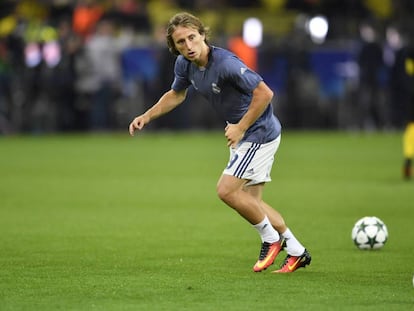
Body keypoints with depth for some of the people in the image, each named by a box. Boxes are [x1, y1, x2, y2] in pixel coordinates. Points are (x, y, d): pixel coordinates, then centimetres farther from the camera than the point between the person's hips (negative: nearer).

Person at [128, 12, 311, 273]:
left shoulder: (226, 63, -29)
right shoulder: (185, 64, -3)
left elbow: (264, 93, -30)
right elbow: (176, 94, 18)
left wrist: (241, 128, -25)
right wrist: (146, 117, 8)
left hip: (259, 132, -9)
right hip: (242, 136, 9)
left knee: (227, 190, -14)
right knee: (251, 202, 12)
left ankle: (271, 239, 6)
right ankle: (296, 251, 23)